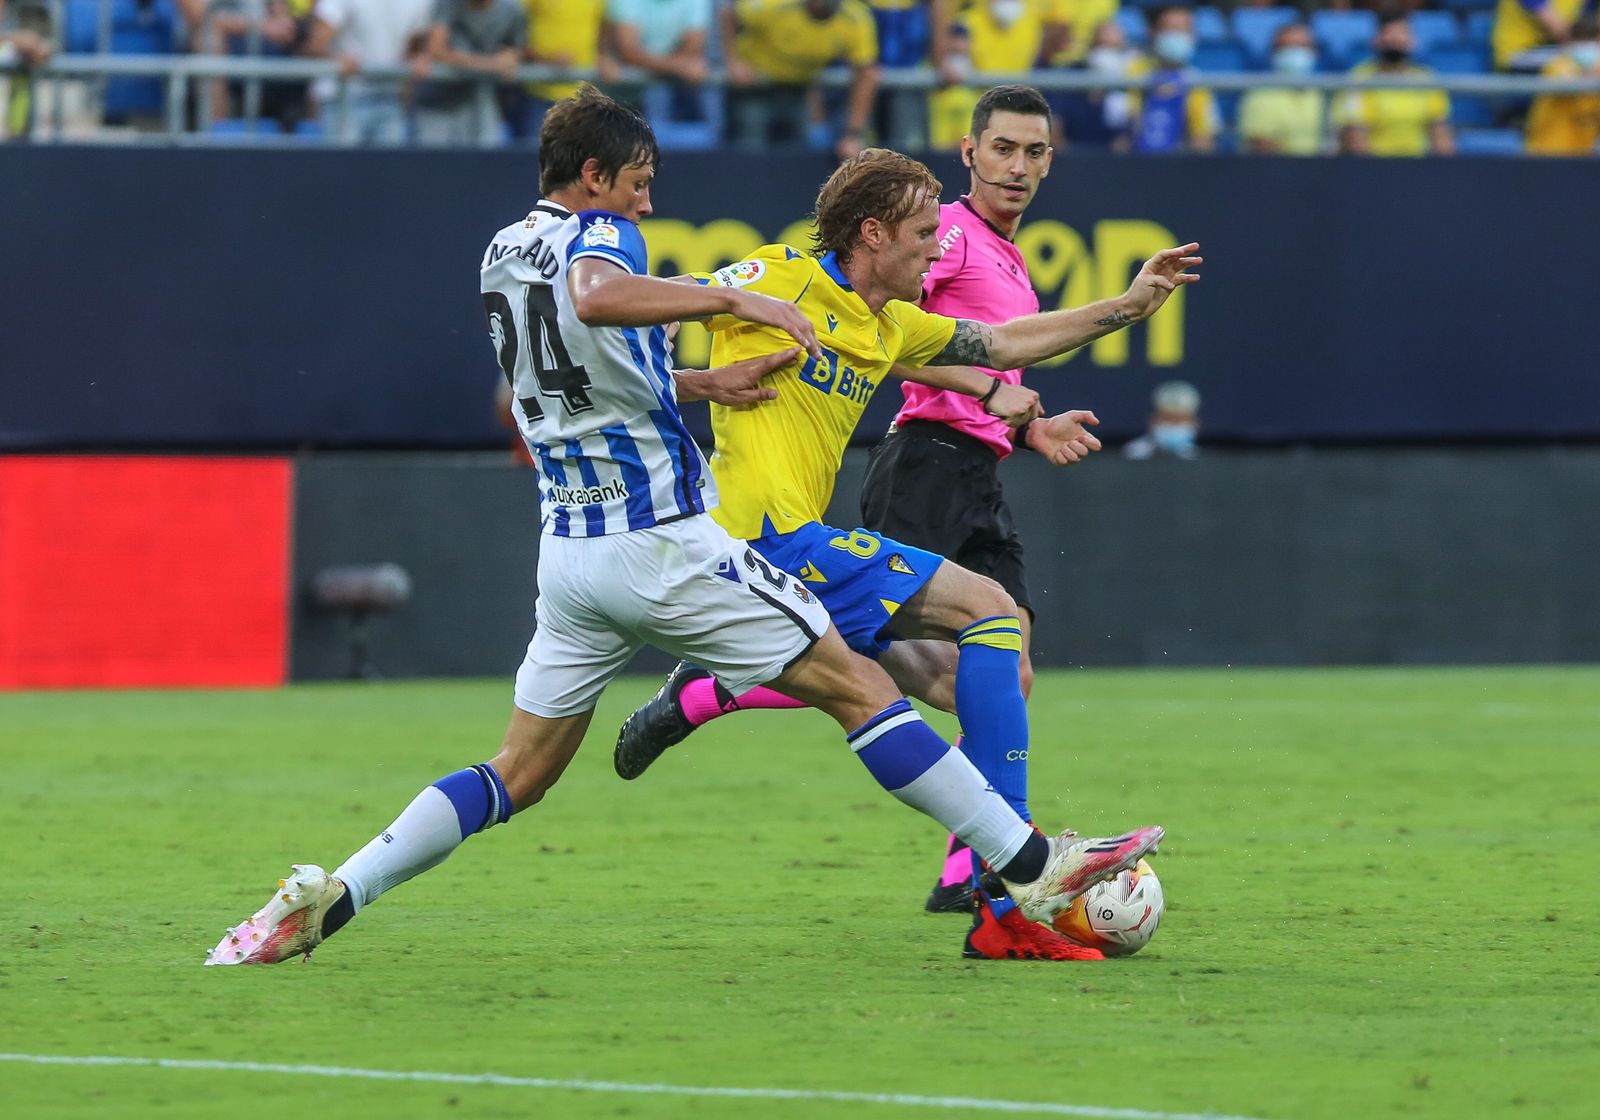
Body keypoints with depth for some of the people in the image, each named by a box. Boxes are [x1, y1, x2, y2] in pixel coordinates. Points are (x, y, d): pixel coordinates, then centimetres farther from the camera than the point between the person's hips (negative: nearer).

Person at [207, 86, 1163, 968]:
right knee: (857, 685, -2)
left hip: (570, 553, 7)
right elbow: (595, 297, -37)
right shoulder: (595, 235, -11)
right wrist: (733, 300, -30)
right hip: (664, 542, -7)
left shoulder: (504, 251, 14)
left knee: (518, 777, 11)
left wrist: (703, 383, 18)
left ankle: (323, 898, -3)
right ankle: (1033, 870, -3)